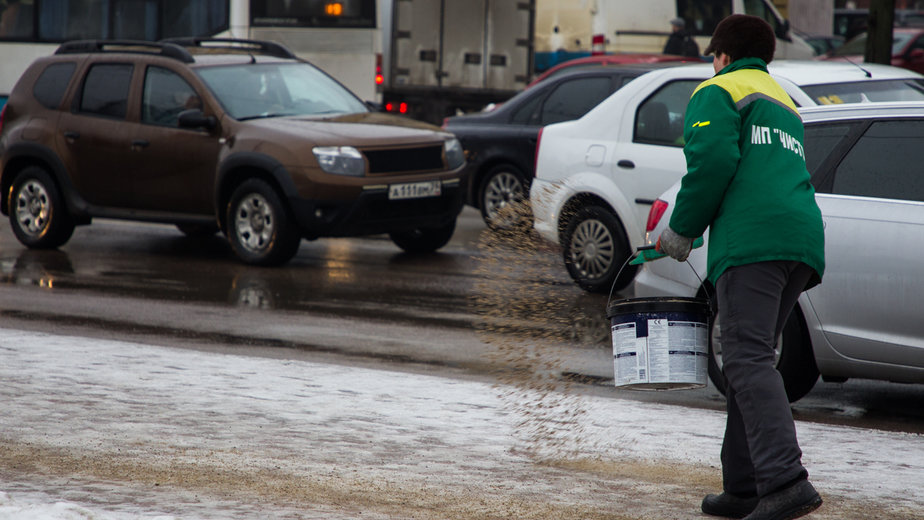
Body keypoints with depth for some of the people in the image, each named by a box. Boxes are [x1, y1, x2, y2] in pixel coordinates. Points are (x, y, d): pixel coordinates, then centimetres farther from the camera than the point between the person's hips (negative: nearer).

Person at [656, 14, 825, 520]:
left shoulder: (716, 92, 7)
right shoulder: (784, 103, 34)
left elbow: (713, 160, -9)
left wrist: (681, 230, 1)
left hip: (752, 241, -8)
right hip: (804, 239, 8)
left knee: (747, 359, -16)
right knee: (750, 359, 14)